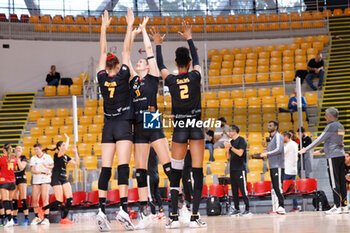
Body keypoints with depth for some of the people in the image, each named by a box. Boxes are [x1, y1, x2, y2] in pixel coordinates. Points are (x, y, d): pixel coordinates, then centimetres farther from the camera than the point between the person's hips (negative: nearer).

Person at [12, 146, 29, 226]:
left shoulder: (23, 158, 2)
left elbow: (21, 168, -12)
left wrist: (18, 158, -11)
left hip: (21, 179, -4)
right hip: (13, 179, 4)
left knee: (23, 199, -12)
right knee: (14, 199, 2)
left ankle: (26, 218, -14)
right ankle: (14, 219, 6)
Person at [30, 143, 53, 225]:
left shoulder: (47, 157, 3)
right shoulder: (33, 158, 8)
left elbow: (53, 166, 3)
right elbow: (32, 170, -1)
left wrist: (47, 166, -18)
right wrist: (42, 172, -15)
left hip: (45, 179, -3)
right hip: (35, 180, 3)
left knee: (45, 198, -11)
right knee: (34, 199, 1)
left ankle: (46, 218, -11)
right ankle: (37, 217, 16)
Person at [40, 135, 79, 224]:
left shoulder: (66, 157, 15)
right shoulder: (57, 155, -8)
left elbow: (77, 163, 14)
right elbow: (65, 149, -27)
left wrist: (75, 152, 6)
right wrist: (67, 139, -12)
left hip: (64, 179, 8)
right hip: (56, 179, -7)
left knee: (70, 198, -9)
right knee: (59, 202, -12)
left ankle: (64, 218, -4)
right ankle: (42, 209, 6)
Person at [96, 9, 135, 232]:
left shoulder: (102, 77, 4)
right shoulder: (122, 76, -4)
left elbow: (103, 52, 14)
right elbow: (127, 50, 1)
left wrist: (104, 27, 22)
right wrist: (129, 25, 8)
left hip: (108, 126, 4)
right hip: (123, 124, -4)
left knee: (106, 167, -1)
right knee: (123, 165, -13)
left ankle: (102, 209, -10)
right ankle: (123, 208, -24)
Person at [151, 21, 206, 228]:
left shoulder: (171, 80, -4)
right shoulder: (195, 76, -5)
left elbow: (161, 66, 16)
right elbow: (197, 59, 15)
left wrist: (158, 45, 29)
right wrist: (189, 38, 27)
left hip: (179, 129, 1)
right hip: (196, 127, -1)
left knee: (176, 172, 7)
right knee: (198, 171, 0)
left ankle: (174, 217, 0)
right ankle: (195, 217, -5)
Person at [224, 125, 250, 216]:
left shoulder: (241, 140, -5)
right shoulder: (231, 142, 16)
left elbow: (240, 153, -16)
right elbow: (228, 157, 17)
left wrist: (230, 147, -15)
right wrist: (227, 149, 1)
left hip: (240, 169, -8)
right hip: (232, 169, 8)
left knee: (243, 189, -8)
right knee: (234, 190, 7)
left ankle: (247, 209, -7)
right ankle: (236, 209, 12)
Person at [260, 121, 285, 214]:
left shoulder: (278, 136, -6)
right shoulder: (272, 137, 22)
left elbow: (279, 149, -18)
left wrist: (267, 154, -13)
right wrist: (266, 155, 12)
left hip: (278, 166, -9)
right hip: (272, 166, 9)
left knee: (278, 186, -14)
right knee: (275, 187, 7)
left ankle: (282, 207, -16)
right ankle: (280, 206, 9)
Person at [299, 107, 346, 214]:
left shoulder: (331, 127, -11)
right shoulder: (340, 126, 16)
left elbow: (319, 140, -11)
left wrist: (306, 149, -5)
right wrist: (321, 151, 34)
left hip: (333, 157, -9)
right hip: (341, 155, 9)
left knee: (334, 182, -8)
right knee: (341, 181, 8)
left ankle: (337, 206, -10)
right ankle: (343, 205, 8)